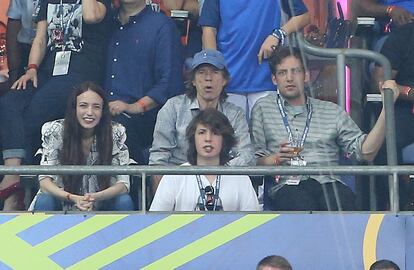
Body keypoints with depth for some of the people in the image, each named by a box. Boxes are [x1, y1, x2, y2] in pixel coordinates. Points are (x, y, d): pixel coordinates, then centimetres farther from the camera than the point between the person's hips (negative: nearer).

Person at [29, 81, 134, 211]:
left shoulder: (115, 133, -12)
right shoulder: (55, 131, -14)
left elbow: (123, 183, -14)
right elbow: (44, 180, -18)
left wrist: (95, 197, -36)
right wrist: (73, 198, -38)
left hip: (100, 203, 1)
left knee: (124, 202, -28)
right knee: (44, 202, -31)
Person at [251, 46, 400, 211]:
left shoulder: (332, 112, 23)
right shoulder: (263, 108, 20)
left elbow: (366, 152, 13)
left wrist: (387, 108, 6)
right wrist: (276, 159, -8)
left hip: (328, 183, 2)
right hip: (286, 185, -2)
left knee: (344, 199, -36)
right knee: (303, 204, -39)